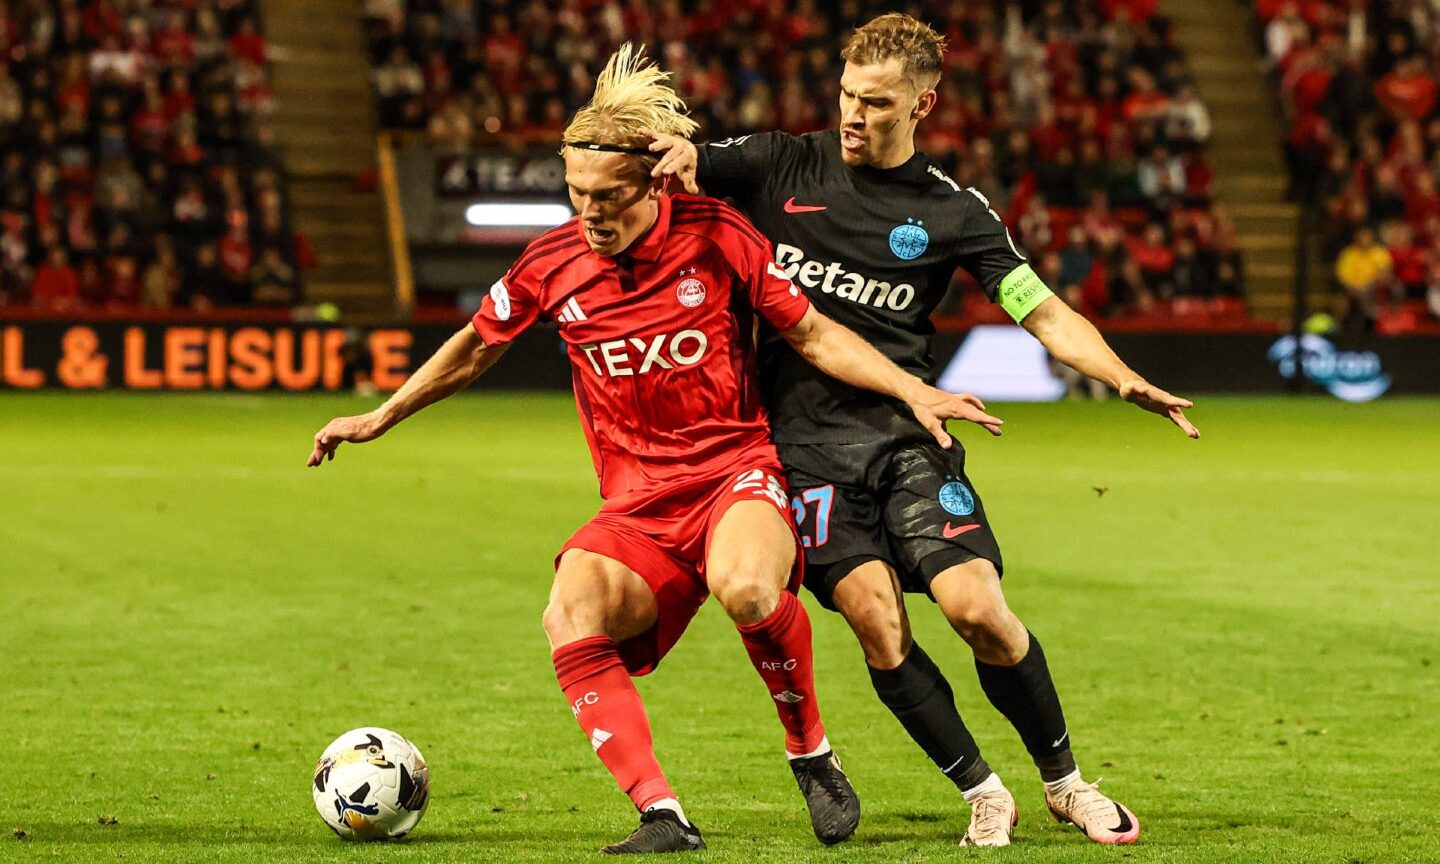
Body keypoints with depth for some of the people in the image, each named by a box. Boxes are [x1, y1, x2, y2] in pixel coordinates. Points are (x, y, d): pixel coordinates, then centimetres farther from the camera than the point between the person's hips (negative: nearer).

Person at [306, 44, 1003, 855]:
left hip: (737, 471, -3)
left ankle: (814, 758, -10)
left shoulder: (716, 235, -6)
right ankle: (664, 817, -29)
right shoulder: (554, 264, 0)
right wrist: (382, 417, 23)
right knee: (572, 618, -29)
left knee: (747, 588, -37)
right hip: (636, 506, 3)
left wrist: (915, 391, -6)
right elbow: (476, 347, 18)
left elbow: (812, 333, 3)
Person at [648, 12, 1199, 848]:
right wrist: (679, 151, -19)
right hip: (806, 441, 0)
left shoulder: (953, 211, 4)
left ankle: (1065, 780, 8)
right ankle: (982, 792, 1)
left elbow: (1046, 314, 0)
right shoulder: (783, 165, 6)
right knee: (876, 618, -16)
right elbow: (663, 161, 7)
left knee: (977, 607, -14)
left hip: (905, 433, 0)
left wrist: (1125, 379, -17)